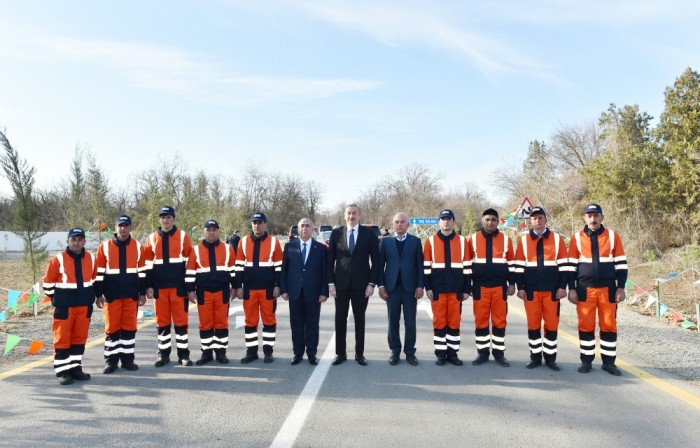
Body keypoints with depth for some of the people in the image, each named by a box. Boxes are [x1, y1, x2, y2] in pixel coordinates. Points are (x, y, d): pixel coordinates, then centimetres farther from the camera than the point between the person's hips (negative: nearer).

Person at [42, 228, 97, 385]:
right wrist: (58, 299, 2)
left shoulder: (91, 258, 3)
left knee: (80, 337, 11)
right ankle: (62, 371, 7)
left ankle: (75, 367, 21)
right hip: (64, 307, -4)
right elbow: (48, 283, -2)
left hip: (84, 306, 4)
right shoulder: (58, 260, -10)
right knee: (62, 339, 0)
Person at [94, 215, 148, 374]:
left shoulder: (138, 247, 4)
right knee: (112, 328, 4)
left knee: (129, 328, 6)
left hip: (131, 295, 1)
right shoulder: (104, 247, -1)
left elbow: (142, 271, 7)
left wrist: (142, 293, 5)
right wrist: (99, 294, -2)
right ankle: (111, 361, 13)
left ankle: (128, 359, 16)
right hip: (111, 295, -1)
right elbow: (99, 272, 1)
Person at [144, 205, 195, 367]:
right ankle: (163, 354, 18)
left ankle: (183, 354, 11)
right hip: (159, 287, 2)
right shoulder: (152, 238, 8)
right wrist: (149, 286, 3)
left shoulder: (183, 236, 1)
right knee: (162, 321, 8)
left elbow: (190, 262, 1)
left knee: (181, 320, 2)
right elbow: (148, 264, 10)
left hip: (179, 287, -2)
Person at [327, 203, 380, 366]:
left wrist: (372, 283, -7)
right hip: (341, 283, 1)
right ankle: (340, 353, 17)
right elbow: (330, 259, 4)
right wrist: (330, 282, -3)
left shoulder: (369, 233, 0)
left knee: (360, 319, 8)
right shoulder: (336, 233, 3)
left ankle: (359, 353, 18)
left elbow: (375, 260, -1)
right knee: (340, 319, 5)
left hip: (361, 284, -1)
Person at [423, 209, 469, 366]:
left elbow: (466, 266, 6)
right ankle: (440, 353, 12)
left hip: (456, 289, 1)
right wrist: (428, 287, -4)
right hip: (437, 289, -1)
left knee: (454, 322, 6)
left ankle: (453, 353, 16)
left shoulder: (462, 241, 5)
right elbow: (426, 266, 2)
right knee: (439, 322, 4)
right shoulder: (431, 241, 2)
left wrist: (466, 289, 3)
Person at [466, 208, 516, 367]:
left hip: (500, 287, 1)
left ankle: (499, 353, 16)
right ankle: (482, 352, 15)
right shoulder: (472, 239, 1)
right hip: (480, 287, 0)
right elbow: (467, 263, 4)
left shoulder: (506, 239, 4)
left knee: (500, 320, 6)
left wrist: (512, 283, 4)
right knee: (481, 321, 5)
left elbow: (511, 263, 8)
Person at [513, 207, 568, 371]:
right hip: (531, 290, 1)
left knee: (551, 324, 5)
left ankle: (550, 357, 17)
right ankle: (535, 356, 17)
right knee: (533, 324, 6)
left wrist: (562, 287, -4)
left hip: (552, 290, 0)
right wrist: (520, 287, -1)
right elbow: (519, 266, 4)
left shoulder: (557, 239, 2)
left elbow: (563, 265, 2)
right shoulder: (523, 241, 4)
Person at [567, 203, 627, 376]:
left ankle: (609, 362, 17)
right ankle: (586, 360, 15)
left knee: (609, 325, 6)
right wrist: (572, 289, -1)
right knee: (586, 325, 4)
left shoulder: (613, 236, 1)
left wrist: (621, 287, -1)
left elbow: (621, 263, 4)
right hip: (585, 289, 0)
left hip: (608, 289, 0)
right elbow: (572, 265, 4)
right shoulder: (577, 238, 1)